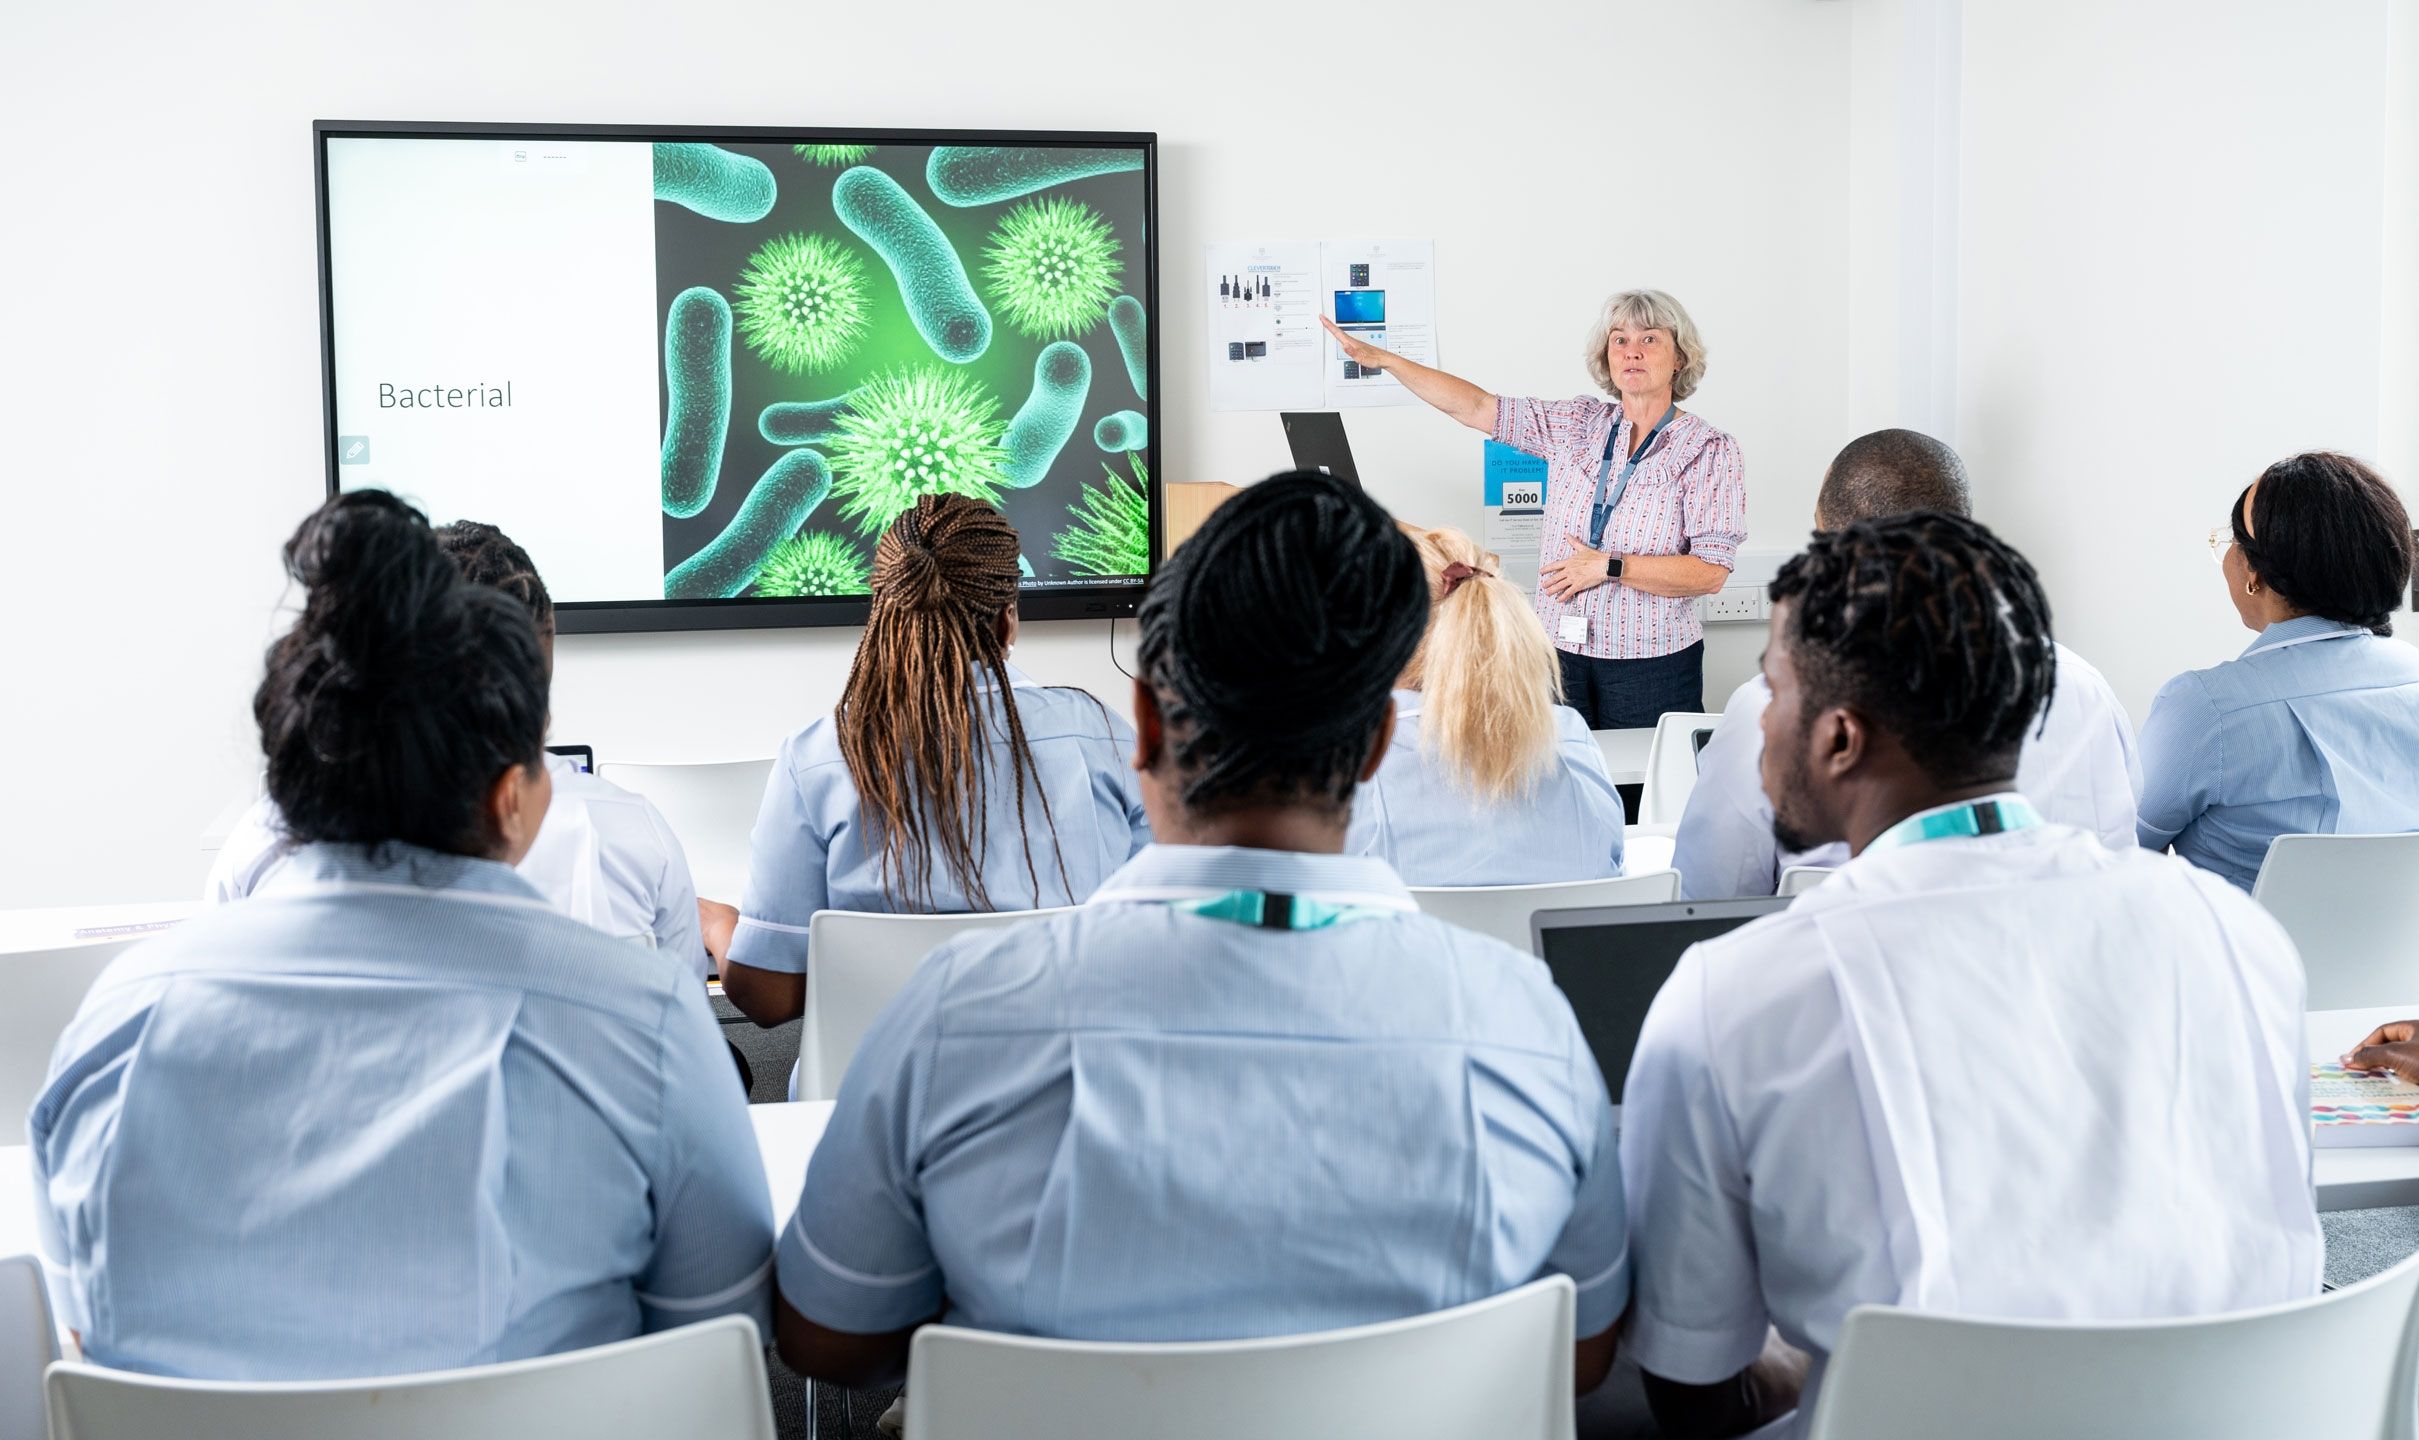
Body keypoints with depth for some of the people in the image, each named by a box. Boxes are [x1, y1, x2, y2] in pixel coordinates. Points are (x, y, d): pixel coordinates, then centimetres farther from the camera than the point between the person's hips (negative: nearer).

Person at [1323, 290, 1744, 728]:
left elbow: (1711, 572, -12)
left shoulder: (1709, 449, -4)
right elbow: (1476, 407, 7)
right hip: (1562, 654, 3)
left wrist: (1608, 566, -15)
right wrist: (1383, 359, 3)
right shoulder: (1580, 423, 8)